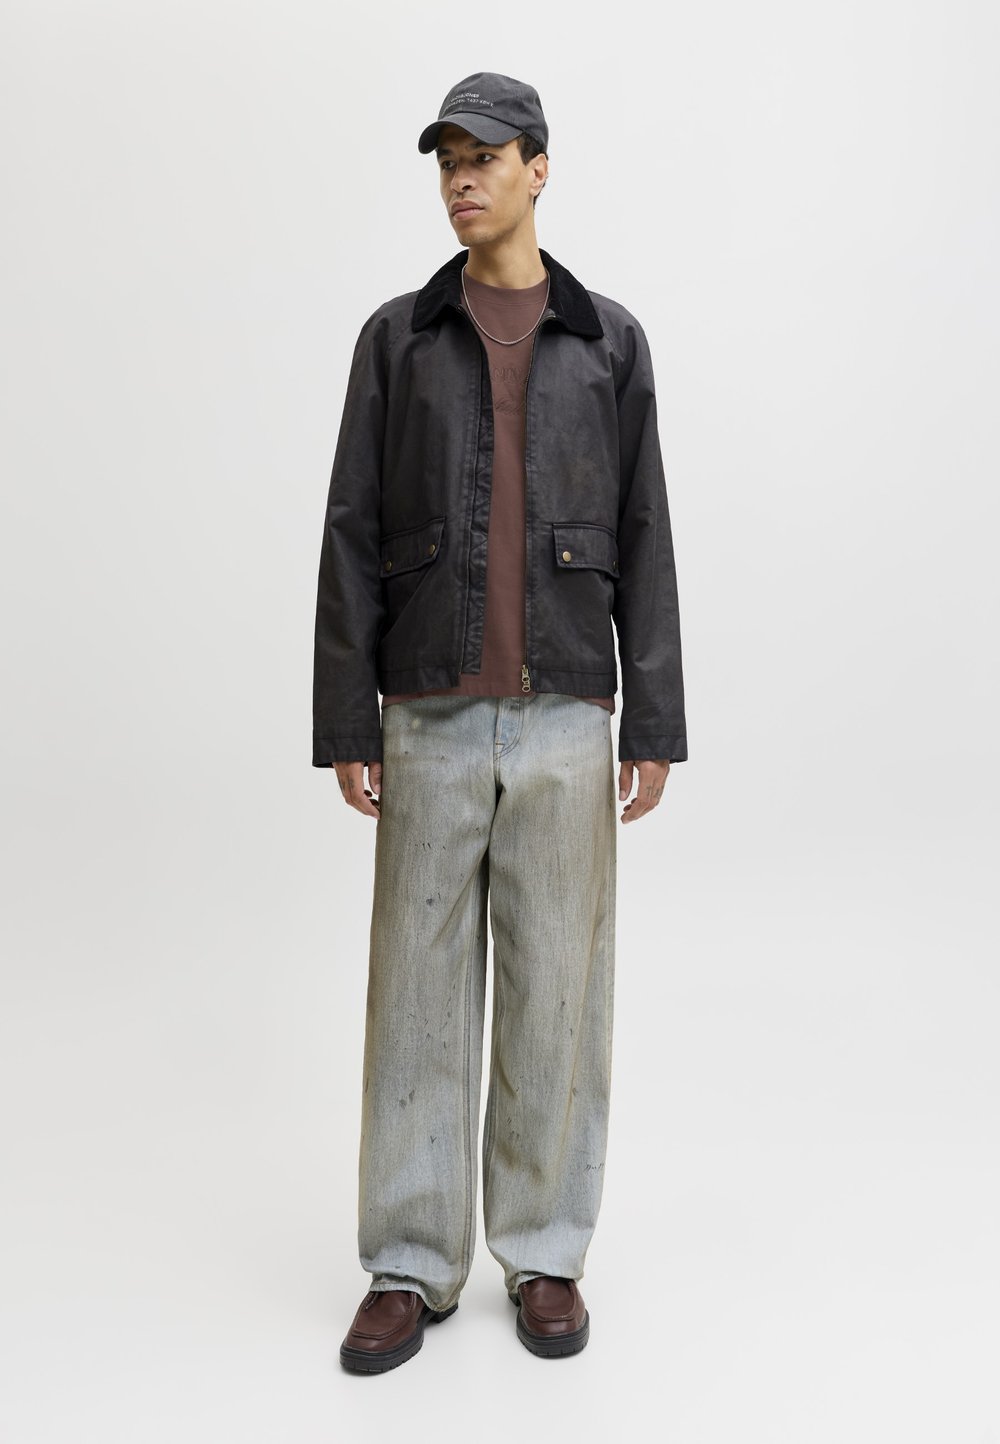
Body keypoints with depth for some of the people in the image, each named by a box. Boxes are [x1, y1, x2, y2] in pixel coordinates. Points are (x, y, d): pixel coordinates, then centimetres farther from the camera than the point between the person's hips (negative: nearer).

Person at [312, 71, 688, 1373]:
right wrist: (343, 724, -4)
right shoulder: (397, 337, 7)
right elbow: (354, 540, 3)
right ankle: (414, 1268, 16)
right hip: (433, 721, 0)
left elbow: (641, 544, 5)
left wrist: (654, 723, -1)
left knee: (557, 993, 4)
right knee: (421, 994, 3)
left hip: (565, 721, 0)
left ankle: (545, 1255, 20)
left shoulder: (609, 340, 8)